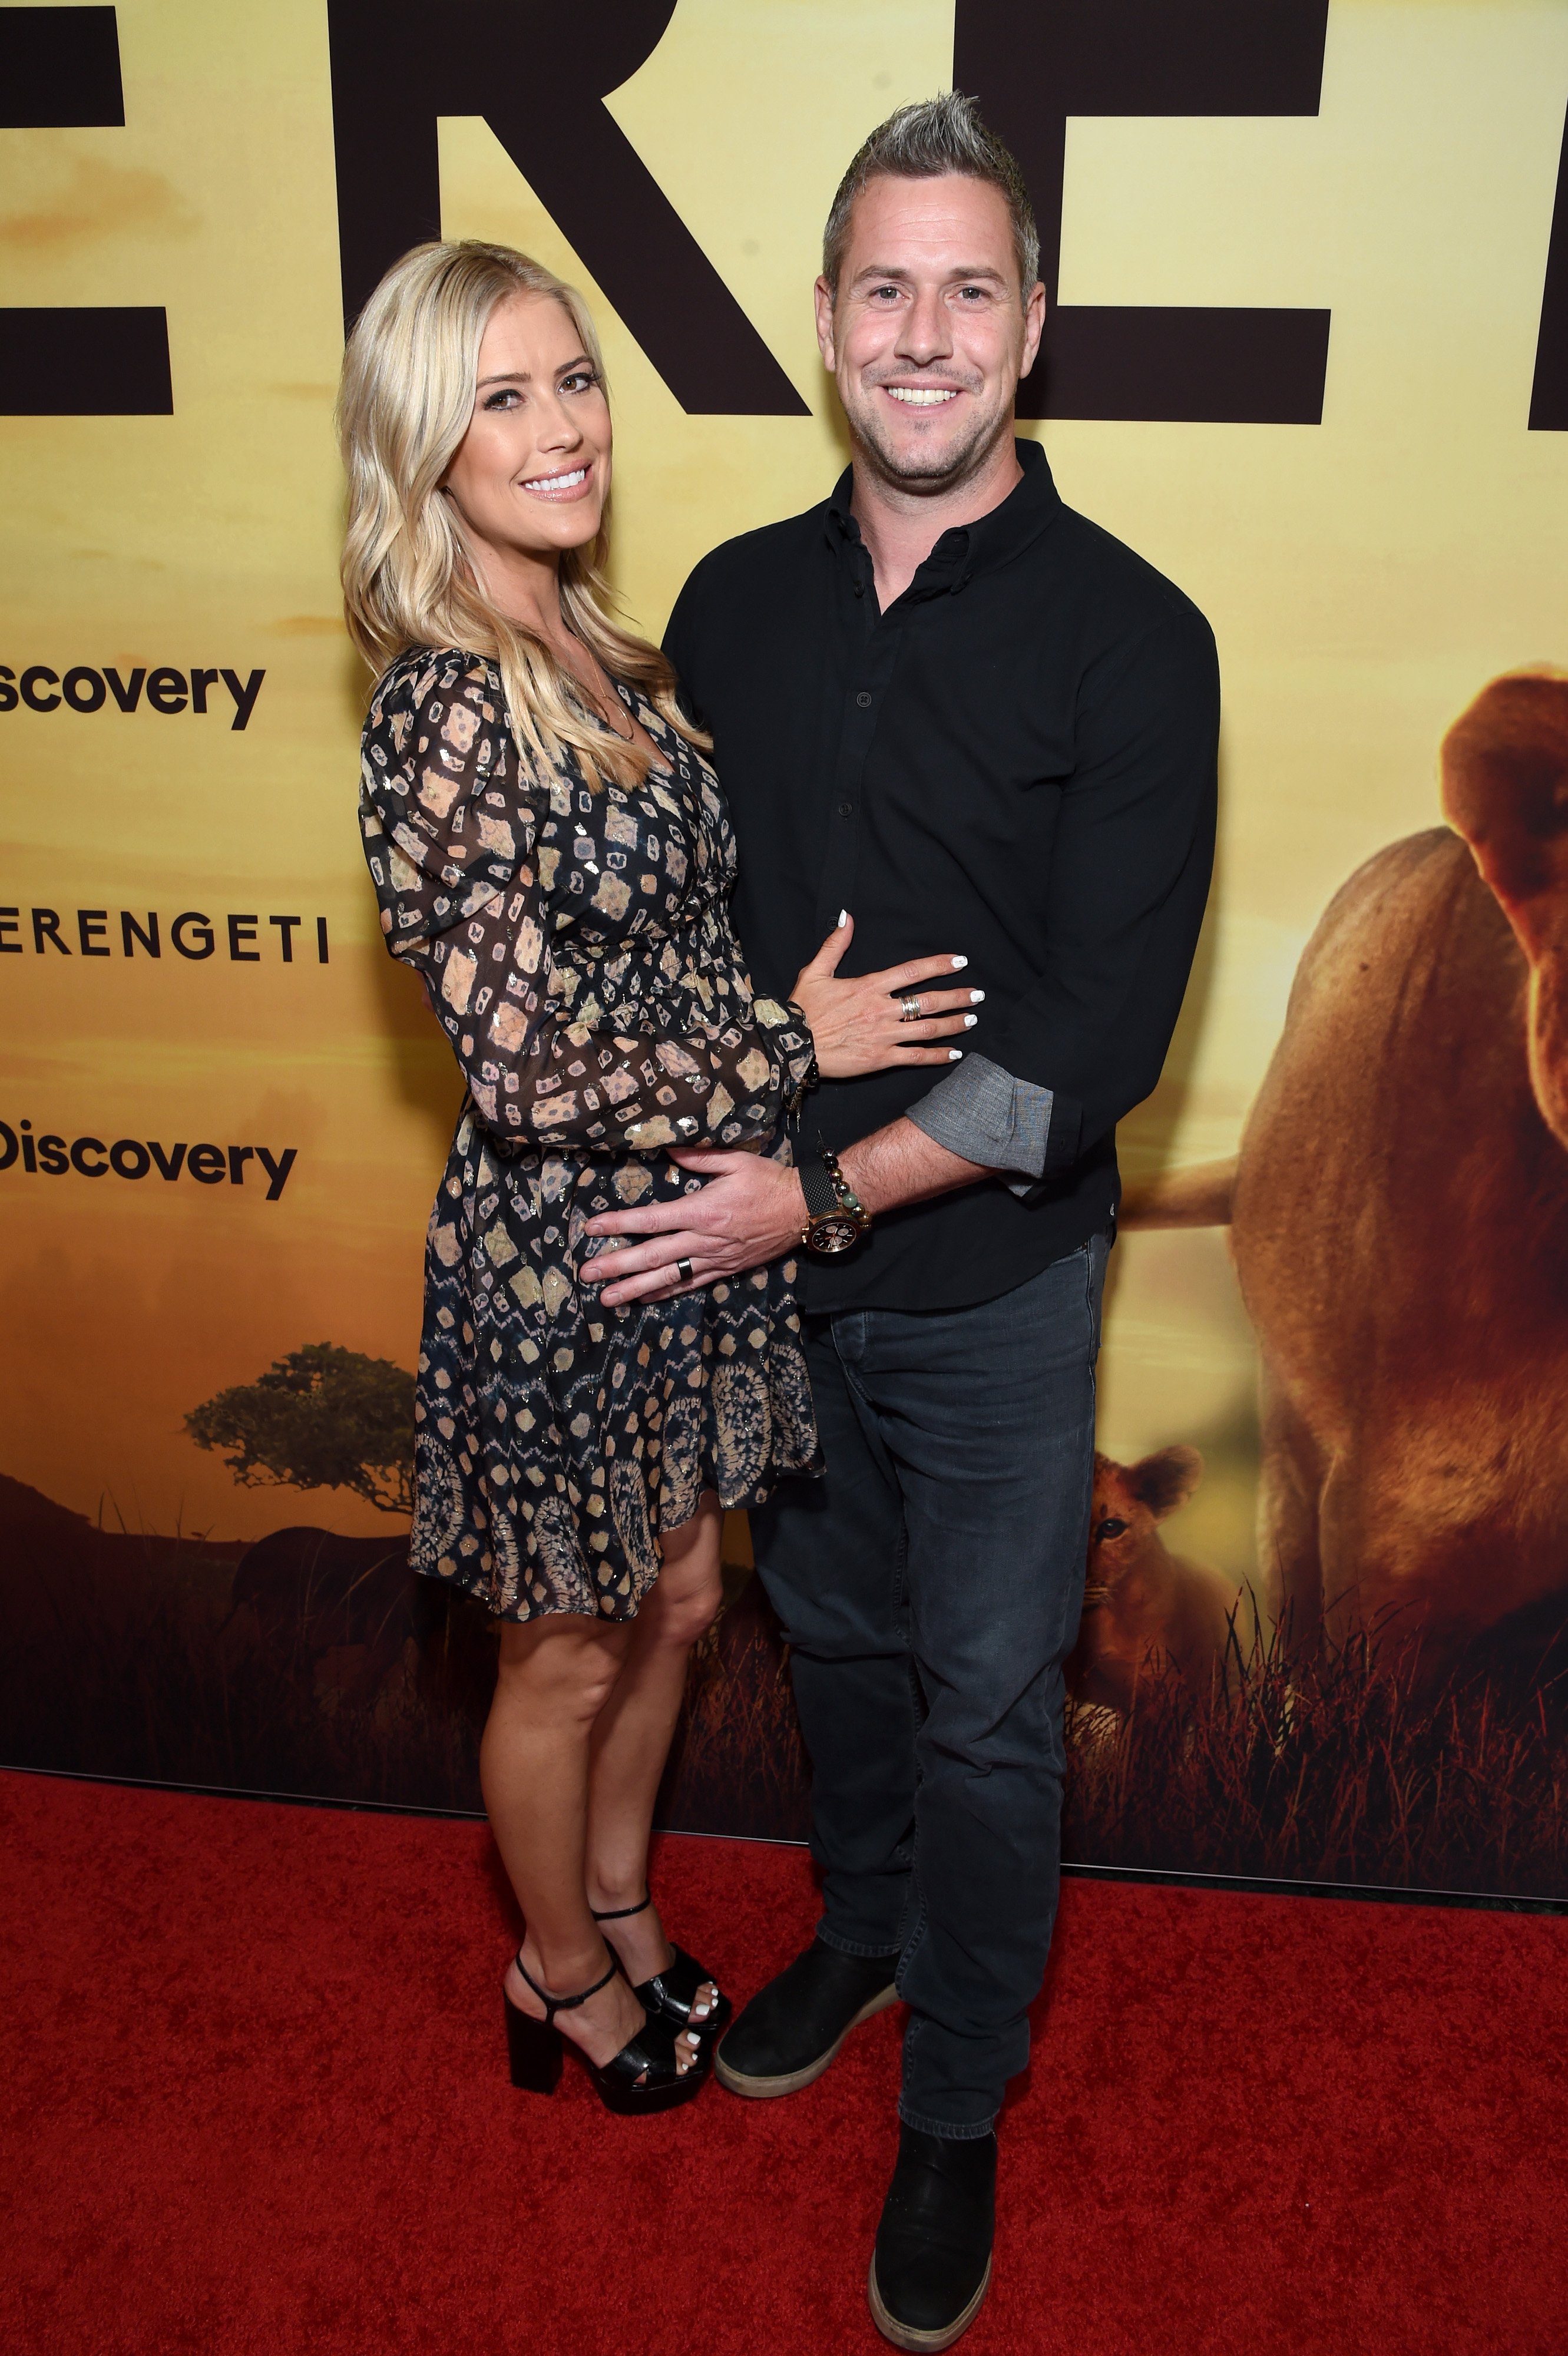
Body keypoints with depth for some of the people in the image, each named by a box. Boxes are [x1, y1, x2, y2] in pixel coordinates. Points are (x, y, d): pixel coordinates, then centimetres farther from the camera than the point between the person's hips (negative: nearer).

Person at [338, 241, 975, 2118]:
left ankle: (616, 1913, 50)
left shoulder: (600, 657, 4)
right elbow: (529, 1069, -24)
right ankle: (565, 1976, 43)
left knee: (674, 1606, 24)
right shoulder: (444, 715, -23)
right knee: (569, 1657, 15)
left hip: (689, 1230, 8)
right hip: (560, 1263, -8)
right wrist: (792, 1044, -15)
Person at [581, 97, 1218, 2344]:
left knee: (986, 1710, 12)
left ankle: (959, 2112, 35)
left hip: (992, 1279, -4)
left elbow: (1099, 1032, -18)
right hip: (759, 1255, 4)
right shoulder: (735, 602, 1)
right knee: (832, 1634, 23)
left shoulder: (1128, 637, -13)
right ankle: (865, 1929, 50)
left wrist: (828, 1194, -21)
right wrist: (705, 1170, 2)